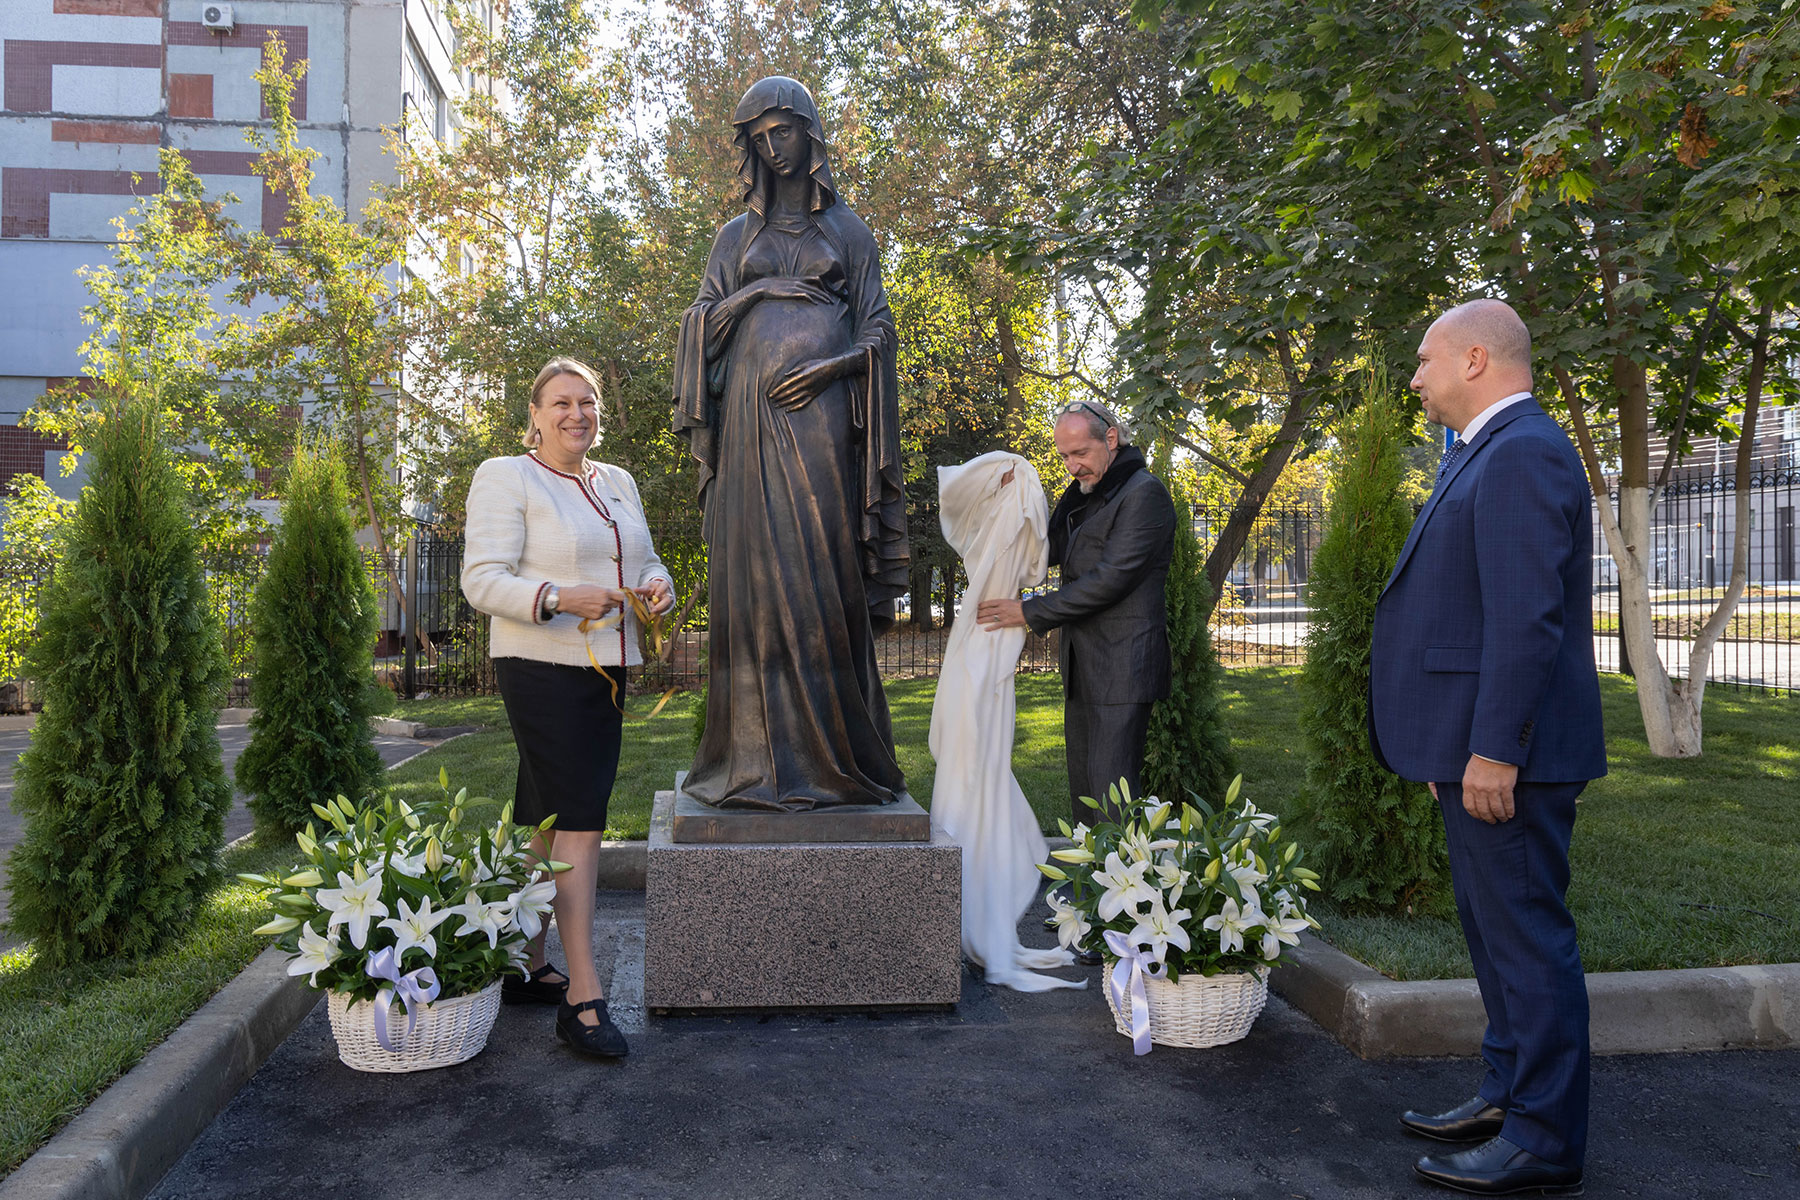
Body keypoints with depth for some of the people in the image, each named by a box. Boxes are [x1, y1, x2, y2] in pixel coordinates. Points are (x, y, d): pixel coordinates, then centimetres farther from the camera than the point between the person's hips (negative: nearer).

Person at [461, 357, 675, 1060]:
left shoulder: (618, 483, 18)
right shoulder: (504, 478, -3)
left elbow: (645, 560, 22)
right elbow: (483, 579, -11)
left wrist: (657, 585, -1)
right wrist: (558, 598, -26)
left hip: (604, 672, 7)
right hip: (540, 667, -7)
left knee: (545, 822, 12)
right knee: (579, 822, -12)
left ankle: (526, 968, 22)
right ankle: (582, 997, -9)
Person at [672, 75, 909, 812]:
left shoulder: (848, 232, 15)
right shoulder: (736, 236, 20)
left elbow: (877, 331, 7)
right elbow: (703, 327, 12)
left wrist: (828, 366, -10)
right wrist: (709, 399, -4)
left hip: (822, 416, -1)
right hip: (750, 416, 2)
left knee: (824, 575, -8)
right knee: (752, 573, -5)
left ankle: (832, 756, -3)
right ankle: (757, 759, -3)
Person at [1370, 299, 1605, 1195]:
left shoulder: (1521, 454, -17)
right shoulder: (1486, 453, 17)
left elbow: (1527, 617, -24)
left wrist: (1493, 750, -24)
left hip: (1505, 751, -11)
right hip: (1481, 743, 11)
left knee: (1526, 936, -1)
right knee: (1494, 927, 19)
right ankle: (1510, 1094, 33)